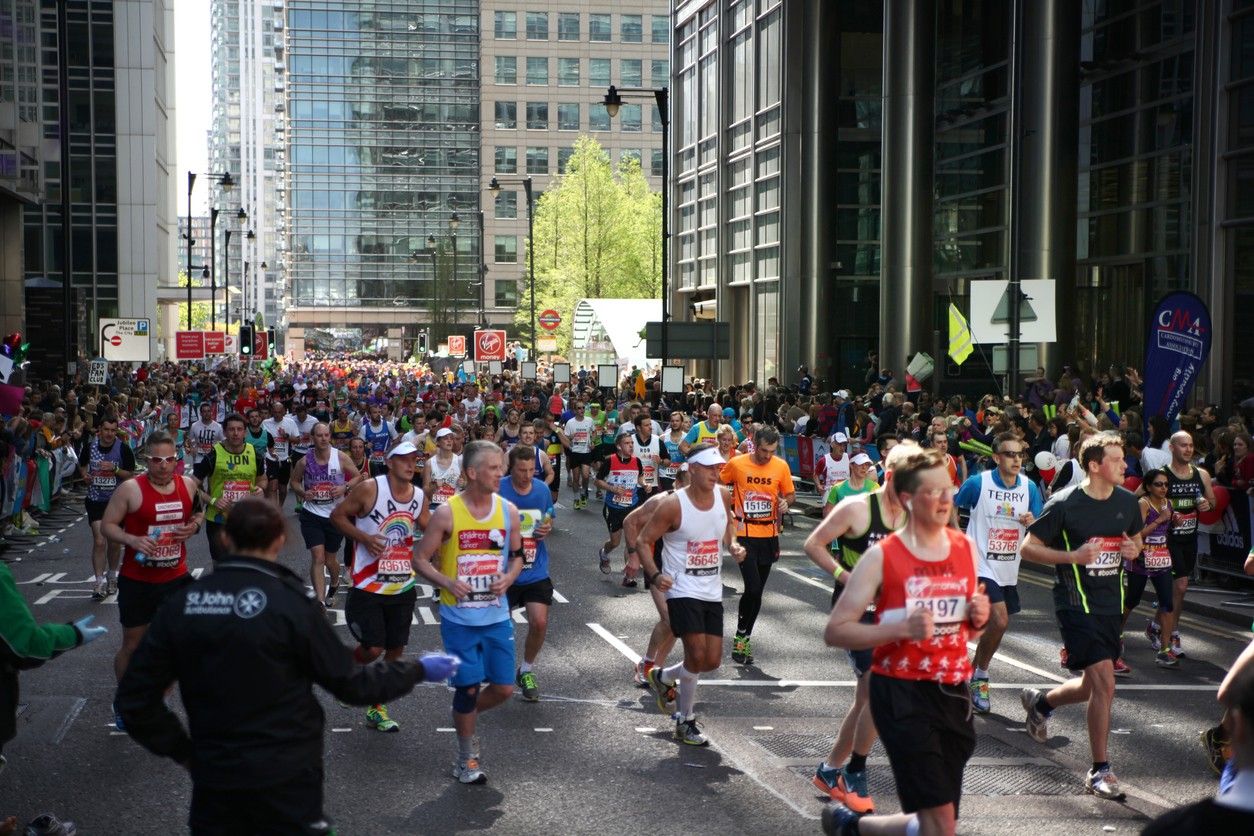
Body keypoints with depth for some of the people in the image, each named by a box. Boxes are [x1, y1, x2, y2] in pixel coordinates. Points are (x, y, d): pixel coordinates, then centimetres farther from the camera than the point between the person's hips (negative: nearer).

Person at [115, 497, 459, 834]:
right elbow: (350, 683, -7)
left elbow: (135, 698, -1)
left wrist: (182, 751, 11)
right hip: (286, 779, -3)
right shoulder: (290, 603, -14)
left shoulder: (182, 603, -3)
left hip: (214, 777, 3)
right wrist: (418, 671, 7)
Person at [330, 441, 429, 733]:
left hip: (403, 587, 5)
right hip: (368, 586, -5)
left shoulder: (420, 497, 2)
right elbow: (337, 515, -6)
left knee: (396, 649, 9)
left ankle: (376, 709, 24)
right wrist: (364, 538, -19)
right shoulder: (369, 489, -13)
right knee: (373, 648, -7)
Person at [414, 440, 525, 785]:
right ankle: (467, 757, 23)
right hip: (459, 618, -4)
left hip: (497, 616, 4)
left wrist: (509, 578, -9)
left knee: (504, 688, 5)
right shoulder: (447, 513, -11)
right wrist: (446, 582, -21)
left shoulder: (509, 511, -1)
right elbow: (420, 559, -5)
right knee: (468, 688, 3)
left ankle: (466, 715, 36)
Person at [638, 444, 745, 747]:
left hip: (712, 593, 6)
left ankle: (662, 678, 36)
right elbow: (643, 541, -10)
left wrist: (734, 546, 1)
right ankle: (685, 722, 6)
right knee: (697, 655, -14)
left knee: (713, 661, 7)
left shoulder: (723, 496, 0)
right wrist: (655, 574, -25)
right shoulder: (673, 505, -16)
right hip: (682, 591, -6)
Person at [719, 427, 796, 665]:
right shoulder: (737, 463, -6)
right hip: (745, 535, -3)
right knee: (753, 588, -14)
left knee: (757, 591, 10)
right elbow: (718, 484, 10)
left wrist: (785, 503, -10)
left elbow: (790, 494, 12)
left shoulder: (781, 466, 0)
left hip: (769, 536, 3)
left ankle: (743, 637, 23)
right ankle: (742, 636, 4)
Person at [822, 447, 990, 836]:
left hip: (953, 693, 6)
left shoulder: (966, 549, 7)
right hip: (901, 693, -6)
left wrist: (978, 619, -3)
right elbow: (835, 632, -11)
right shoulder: (882, 557, -10)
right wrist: (902, 628, -23)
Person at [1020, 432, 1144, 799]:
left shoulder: (1127, 501, 4)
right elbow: (1029, 548, -7)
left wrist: (1133, 549, -2)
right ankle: (1100, 771, -4)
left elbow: (1136, 537, 22)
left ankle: (1039, 703, 43)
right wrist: (1072, 556, -21)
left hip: (1111, 604, 7)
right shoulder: (1064, 504, -13)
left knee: (1094, 685, 13)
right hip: (1076, 602, -7)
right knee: (1104, 683, -15)